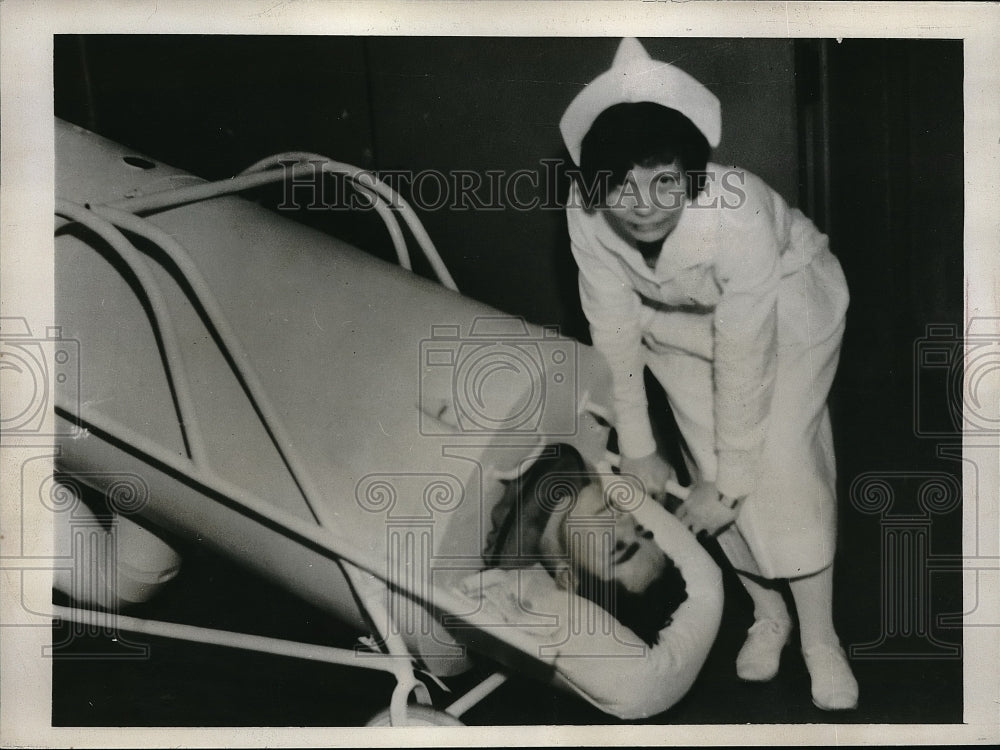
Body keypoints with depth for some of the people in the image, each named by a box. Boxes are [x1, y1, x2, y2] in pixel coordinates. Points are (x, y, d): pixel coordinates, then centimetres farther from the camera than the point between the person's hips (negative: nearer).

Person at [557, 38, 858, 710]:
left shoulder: (736, 218, -40)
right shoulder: (586, 214, -29)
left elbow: (743, 363, -33)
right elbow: (615, 332, -18)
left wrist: (727, 485, -24)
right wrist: (637, 451, -12)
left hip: (787, 307, -3)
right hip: (677, 320, 4)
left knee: (782, 461, -14)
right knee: (715, 464, -3)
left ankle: (821, 638, 4)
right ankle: (768, 616, 18)